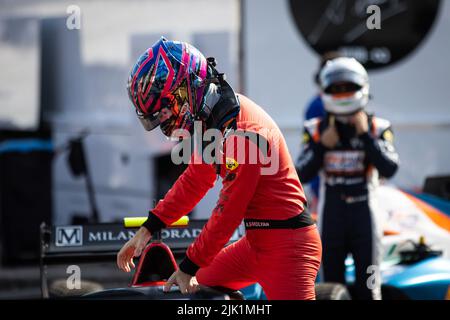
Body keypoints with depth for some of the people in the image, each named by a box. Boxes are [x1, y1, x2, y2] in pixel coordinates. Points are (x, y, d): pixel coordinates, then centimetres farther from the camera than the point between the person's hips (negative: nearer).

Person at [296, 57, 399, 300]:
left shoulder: (377, 128, 0)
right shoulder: (316, 129, 4)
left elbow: (389, 169, -15)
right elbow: (302, 175, -3)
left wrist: (365, 136, -18)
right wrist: (321, 146, -14)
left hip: (364, 214, -1)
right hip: (330, 215, 1)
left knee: (368, 286, 3)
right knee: (332, 288, 8)